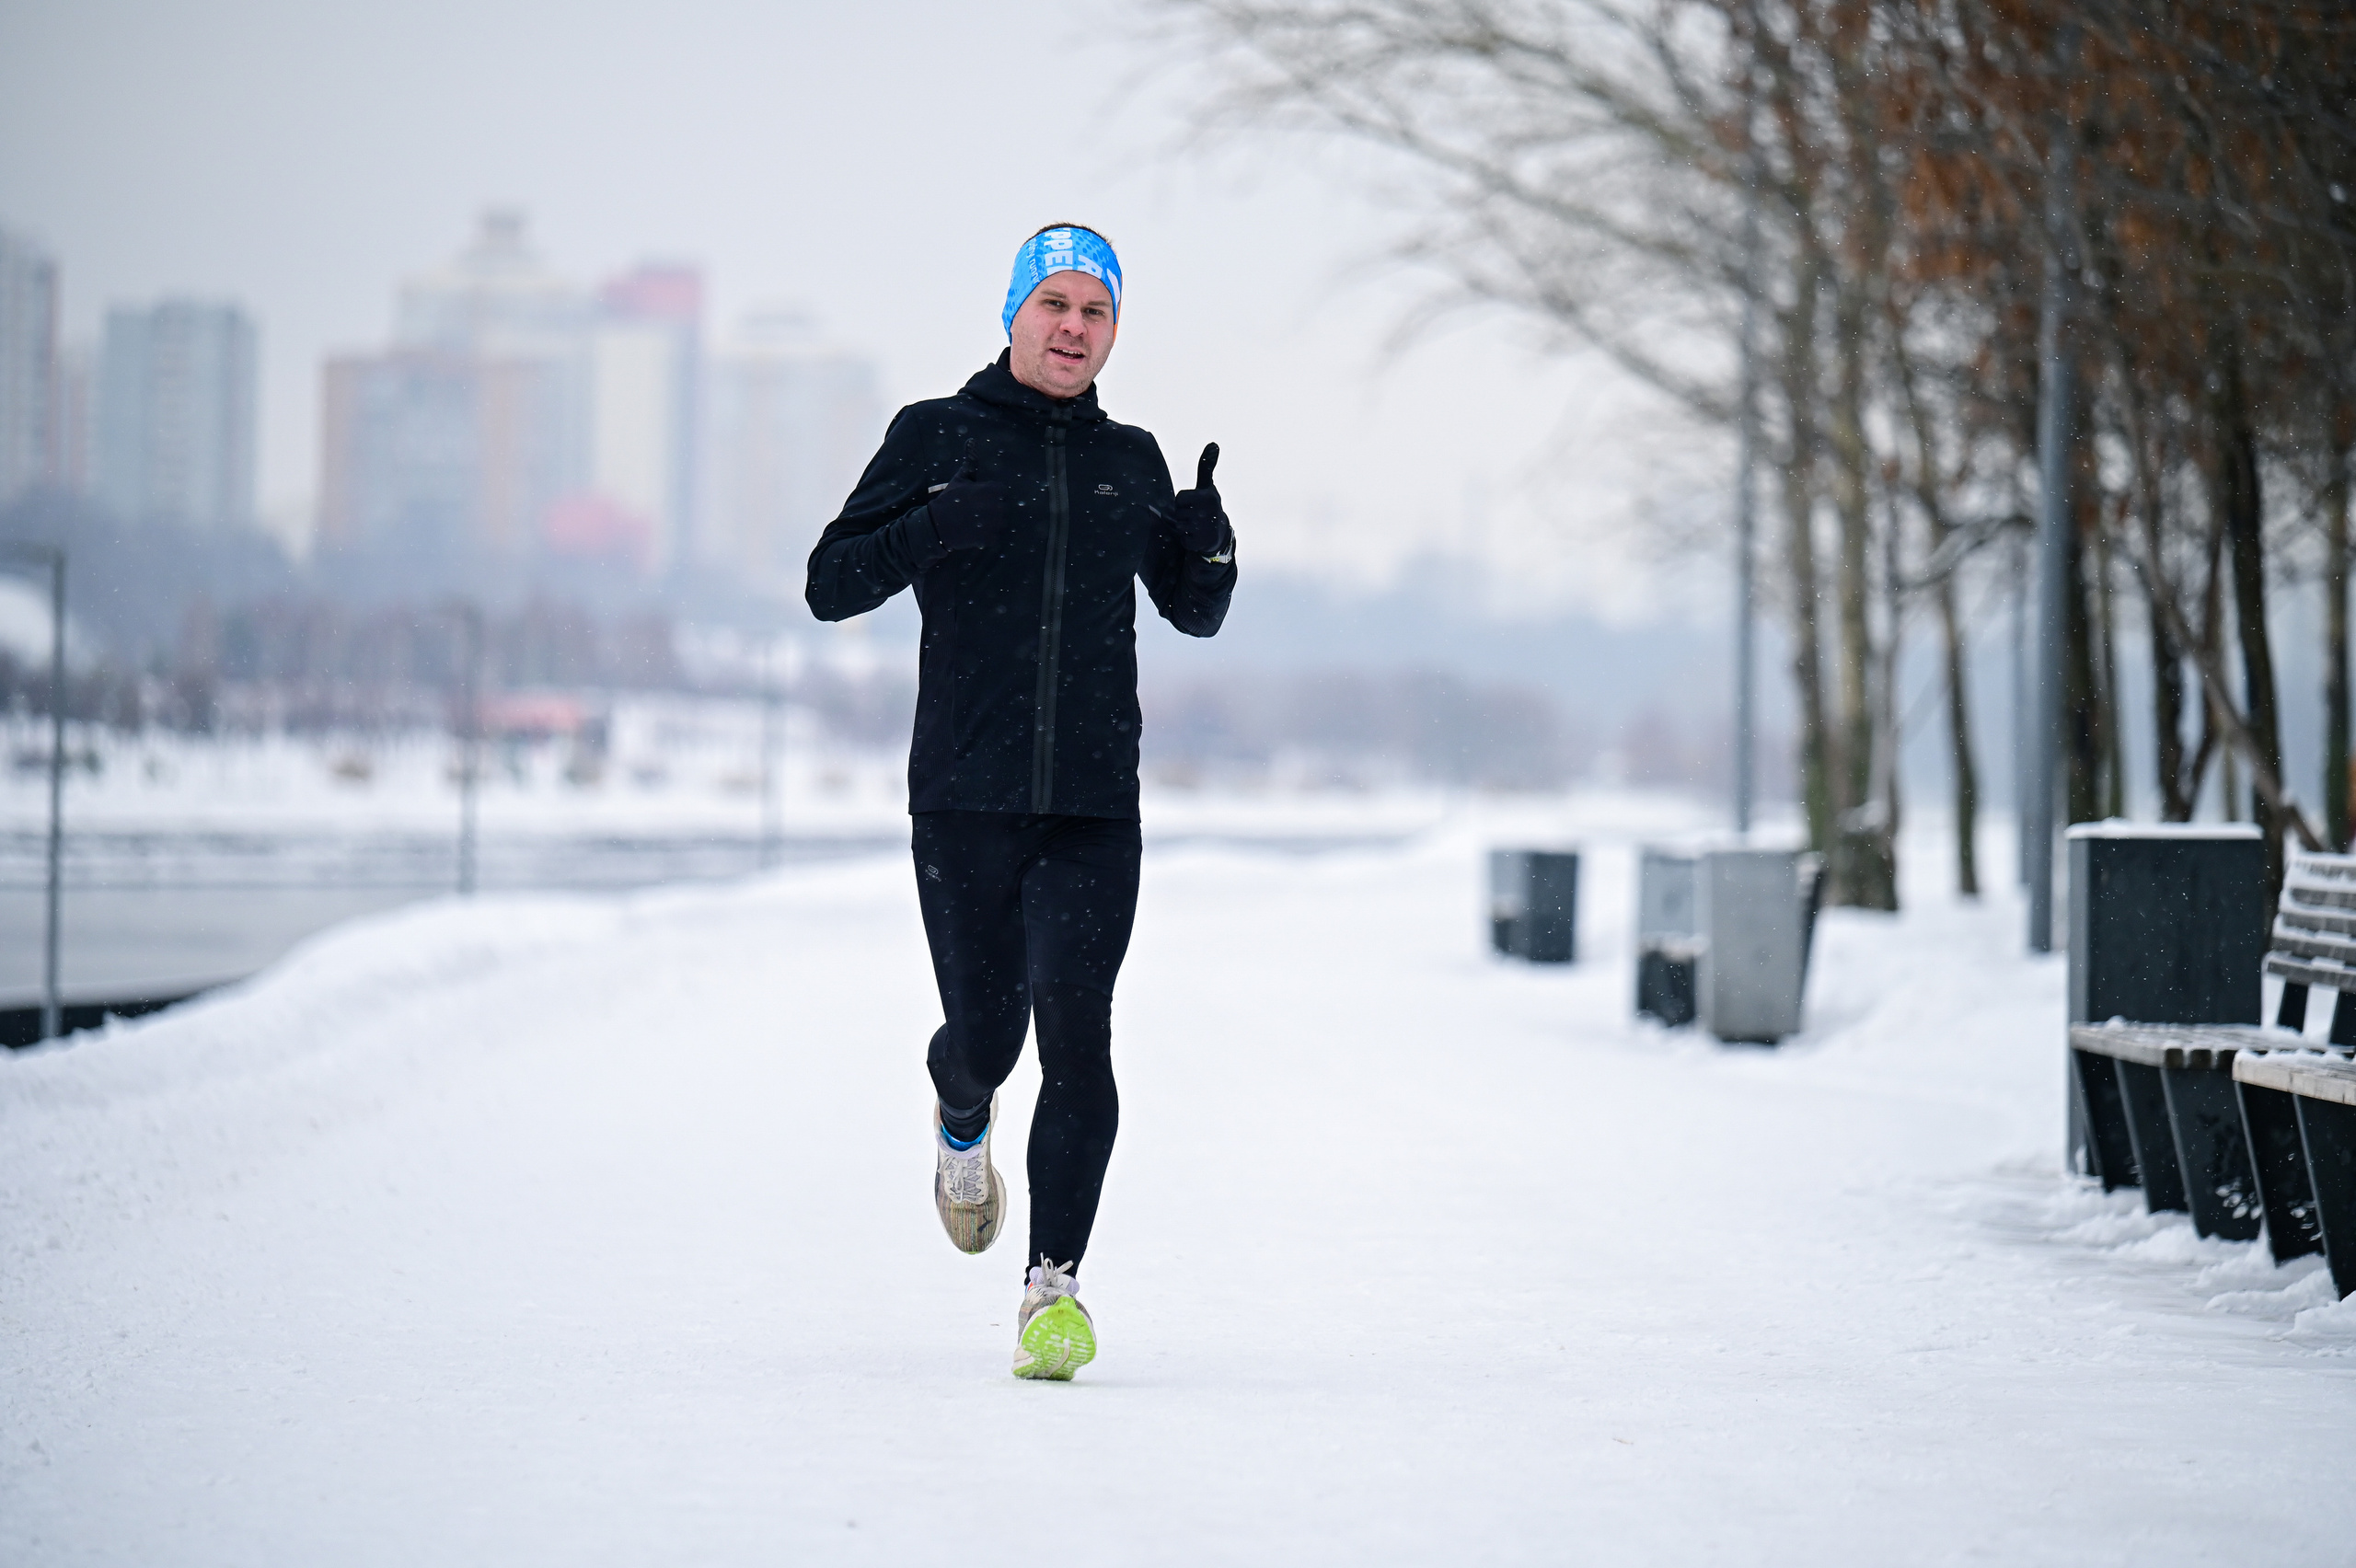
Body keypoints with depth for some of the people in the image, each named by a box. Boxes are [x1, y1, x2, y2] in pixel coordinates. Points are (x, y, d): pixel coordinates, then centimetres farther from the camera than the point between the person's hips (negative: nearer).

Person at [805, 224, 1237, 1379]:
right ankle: (963, 1126, 42)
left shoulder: (1130, 462, 12)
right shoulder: (937, 437, 2)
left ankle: (1055, 1284, -8)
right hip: (964, 799, -1)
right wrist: (932, 527, -18)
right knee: (984, 1034, 5)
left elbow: (1196, 614, 23)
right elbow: (831, 587, -1)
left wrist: (1210, 544, 0)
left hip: (1097, 808, 1)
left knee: (1076, 1034, -12)